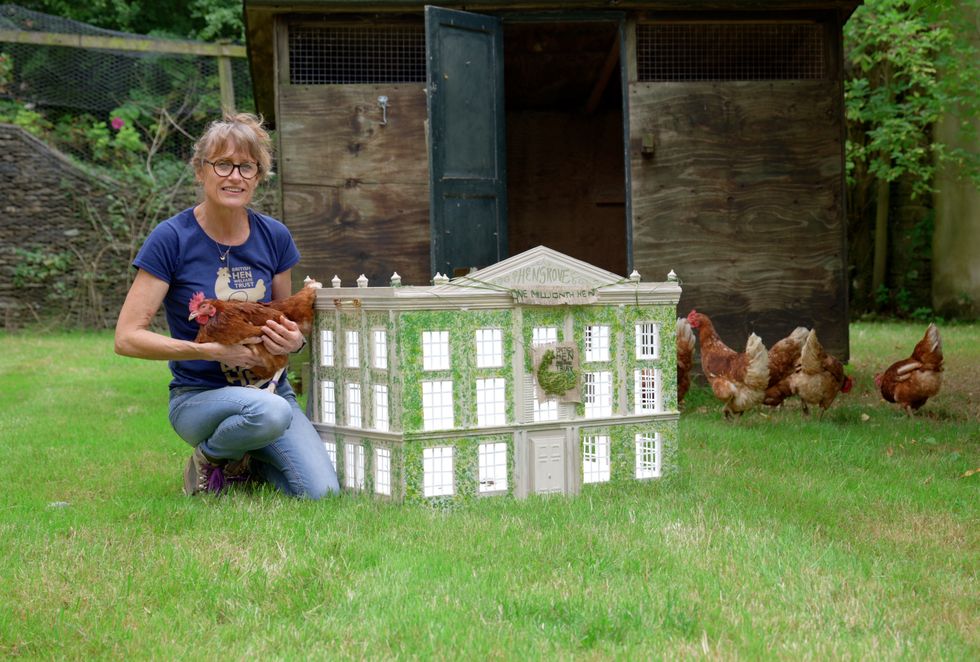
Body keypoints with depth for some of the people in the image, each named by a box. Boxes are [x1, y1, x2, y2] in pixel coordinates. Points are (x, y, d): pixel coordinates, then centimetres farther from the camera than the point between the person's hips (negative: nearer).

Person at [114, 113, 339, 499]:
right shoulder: (171, 239, -11)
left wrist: (294, 339, -7)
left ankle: (248, 462, 14)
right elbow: (127, 338, -14)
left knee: (320, 493, -16)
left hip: (271, 388, 4)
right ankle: (209, 458, -4)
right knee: (269, 411, -37)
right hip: (199, 396, -4)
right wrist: (211, 351, -21)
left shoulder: (273, 236, 1)